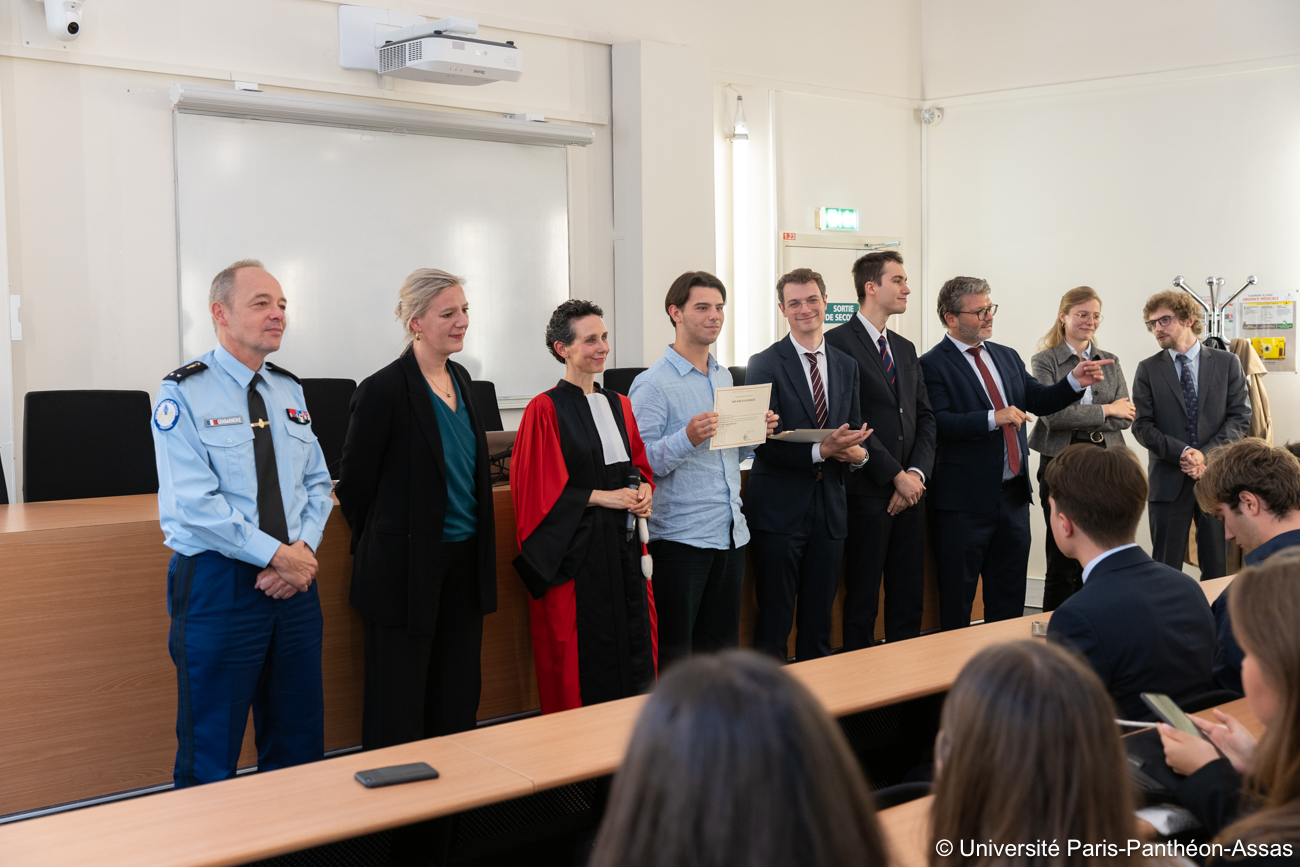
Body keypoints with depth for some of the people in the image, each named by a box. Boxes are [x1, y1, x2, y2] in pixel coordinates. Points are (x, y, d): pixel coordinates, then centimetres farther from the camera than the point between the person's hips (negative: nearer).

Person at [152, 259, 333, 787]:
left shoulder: (289, 392, 11)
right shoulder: (185, 395, -9)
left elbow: (317, 482, 11)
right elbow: (195, 503, -17)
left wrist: (305, 548, -8)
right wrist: (276, 554, -18)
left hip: (294, 582, 6)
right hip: (217, 585, -6)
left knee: (299, 743, 14)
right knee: (210, 751, 4)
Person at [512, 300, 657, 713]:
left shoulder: (619, 405, 13)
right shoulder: (545, 410, -7)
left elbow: (640, 465, 19)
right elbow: (539, 490, -11)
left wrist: (644, 490, -2)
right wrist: (601, 497, -15)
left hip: (622, 544, 6)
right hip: (574, 551, -6)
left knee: (633, 646, 7)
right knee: (585, 661, -2)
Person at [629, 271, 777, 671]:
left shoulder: (724, 376, 15)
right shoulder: (653, 384, -9)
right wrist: (688, 439, -29)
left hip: (730, 533, 7)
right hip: (680, 536, -7)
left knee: (723, 649, 13)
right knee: (672, 657, -3)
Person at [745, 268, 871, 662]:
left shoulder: (846, 366, 13)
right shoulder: (765, 365, -5)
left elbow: (854, 431, 16)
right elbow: (764, 444, -12)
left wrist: (858, 453, -8)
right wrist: (819, 451, -24)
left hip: (830, 509, 5)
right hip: (780, 510, -5)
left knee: (820, 622, 12)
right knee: (774, 623, -1)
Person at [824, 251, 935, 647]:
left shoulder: (906, 348, 17)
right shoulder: (839, 342, -7)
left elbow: (925, 417, 14)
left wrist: (917, 473, -2)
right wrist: (895, 476, -12)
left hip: (910, 489, 7)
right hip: (867, 492, -7)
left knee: (910, 596, 10)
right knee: (863, 599, 1)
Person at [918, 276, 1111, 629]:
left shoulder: (1007, 357, 14)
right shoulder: (933, 365, -10)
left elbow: (1039, 400, 12)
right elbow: (939, 423, -20)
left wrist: (1075, 381, -5)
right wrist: (993, 418, -28)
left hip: (1013, 495, 7)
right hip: (964, 499, -7)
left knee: (1009, 598, 15)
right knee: (956, 599, 3)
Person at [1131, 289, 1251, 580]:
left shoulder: (1227, 363, 6)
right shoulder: (1148, 370, 6)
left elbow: (1240, 417, 0)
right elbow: (1143, 426, -1)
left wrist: (1207, 454, -13)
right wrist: (1181, 453, -15)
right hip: (1168, 479, 0)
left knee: (1219, 566, 4)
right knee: (1166, 567, 3)